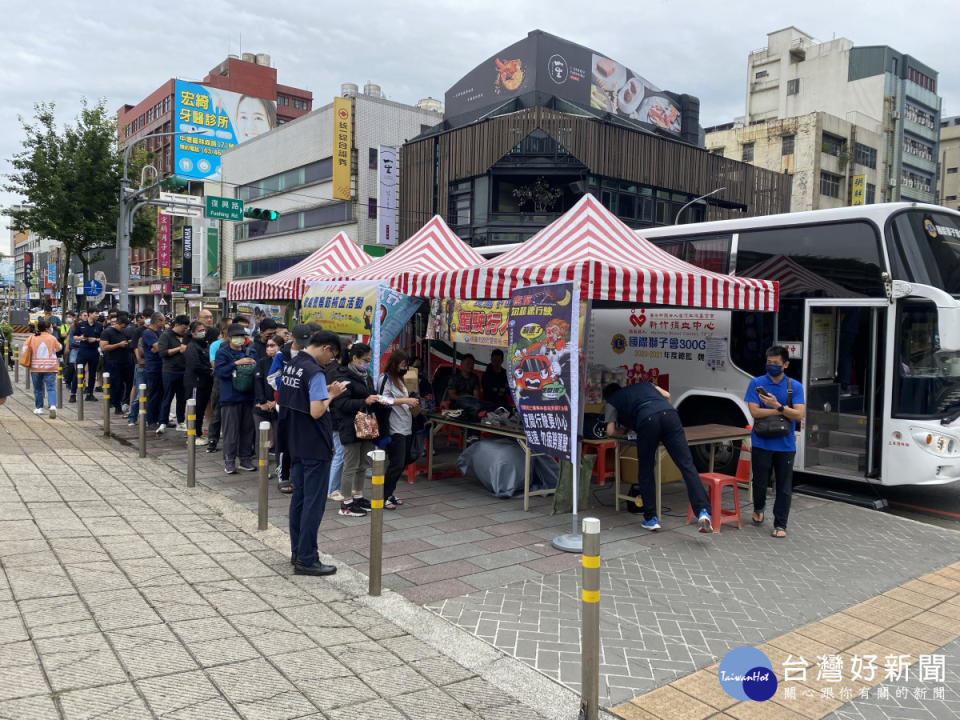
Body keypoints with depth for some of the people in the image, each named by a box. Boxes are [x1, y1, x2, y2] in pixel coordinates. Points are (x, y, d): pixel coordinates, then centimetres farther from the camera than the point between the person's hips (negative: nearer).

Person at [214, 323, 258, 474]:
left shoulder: (251, 352, 11)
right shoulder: (222, 353, -1)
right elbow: (219, 371, -14)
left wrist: (253, 365, -5)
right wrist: (236, 363, -20)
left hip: (248, 397, 4)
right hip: (230, 398, -4)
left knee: (248, 429, 9)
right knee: (230, 430, -1)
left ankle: (245, 458, 20)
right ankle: (229, 460, 7)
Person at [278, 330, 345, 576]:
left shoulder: (290, 365, 8)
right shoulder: (314, 372, -20)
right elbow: (316, 412, -25)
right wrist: (330, 396, -9)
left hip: (296, 444, 9)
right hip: (315, 447, -9)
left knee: (299, 498, 16)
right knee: (314, 503, -2)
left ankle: (297, 551, 27)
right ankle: (306, 560, 3)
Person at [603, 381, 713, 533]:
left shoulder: (612, 402, 28)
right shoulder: (644, 385, 40)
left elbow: (610, 432, 19)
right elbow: (666, 395, 34)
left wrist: (624, 434, 39)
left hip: (647, 420, -3)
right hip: (669, 413, 3)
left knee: (645, 472, 13)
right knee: (687, 464, -3)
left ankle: (651, 519, 16)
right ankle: (703, 511, -17)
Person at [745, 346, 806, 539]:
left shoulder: (795, 387, 1)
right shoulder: (756, 383, -2)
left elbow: (799, 414, -9)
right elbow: (755, 411, -11)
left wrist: (778, 406, -21)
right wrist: (783, 411, -11)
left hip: (785, 445, 1)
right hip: (762, 443, -1)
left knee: (784, 487, 4)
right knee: (760, 481, 8)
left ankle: (780, 525, 14)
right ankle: (758, 508, 38)